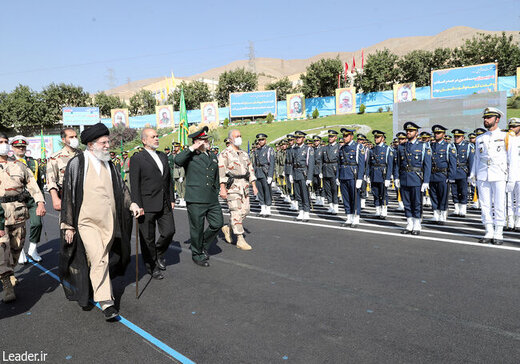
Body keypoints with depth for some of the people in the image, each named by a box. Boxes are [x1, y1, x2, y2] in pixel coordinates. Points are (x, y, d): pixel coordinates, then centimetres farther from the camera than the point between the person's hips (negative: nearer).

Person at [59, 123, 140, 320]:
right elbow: (68, 195, -3)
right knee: (99, 259, -15)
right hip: (87, 222, -5)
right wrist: (68, 225, -4)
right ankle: (106, 302, -8)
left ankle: (88, 291, 36)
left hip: (108, 222, 5)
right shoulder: (77, 163, -5)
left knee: (99, 261, 14)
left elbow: (121, 188, 19)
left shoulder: (110, 165, 10)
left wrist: (130, 203, 1)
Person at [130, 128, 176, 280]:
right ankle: (152, 267, 22)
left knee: (169, 231, 3)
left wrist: (172, 199, 13)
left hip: (165, 205, 6)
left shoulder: (163, 156, 14)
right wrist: (138, 206, -13)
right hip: (147, 206, -5)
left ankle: (159, 253, 31)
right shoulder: (137, 159, -6)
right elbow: (134, 185, -9)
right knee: (148, 238, 5)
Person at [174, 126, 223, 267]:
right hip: (195, 200, -5)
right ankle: (197, 255, 24)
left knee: (218, 223, 5)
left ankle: (204, 246, 29)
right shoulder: (190, 156, -2)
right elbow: (177, 161, -25)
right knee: (197, 229, 4)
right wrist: (192, 148, -19)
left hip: (212, 200, 6)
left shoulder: (213, 157, 16)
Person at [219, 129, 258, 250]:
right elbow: (221, 171, -10)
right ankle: (240, 240, -3)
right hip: (232, 186, -7)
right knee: (236, 212, -8)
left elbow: (250, 169, 20)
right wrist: (222, 188, -18)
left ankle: (228, 228, 27)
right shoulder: (224, 154, -4)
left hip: (244, 186, 7)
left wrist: (254, 185, 13)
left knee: (245, 210, 7)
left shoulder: (244, 154, 18)